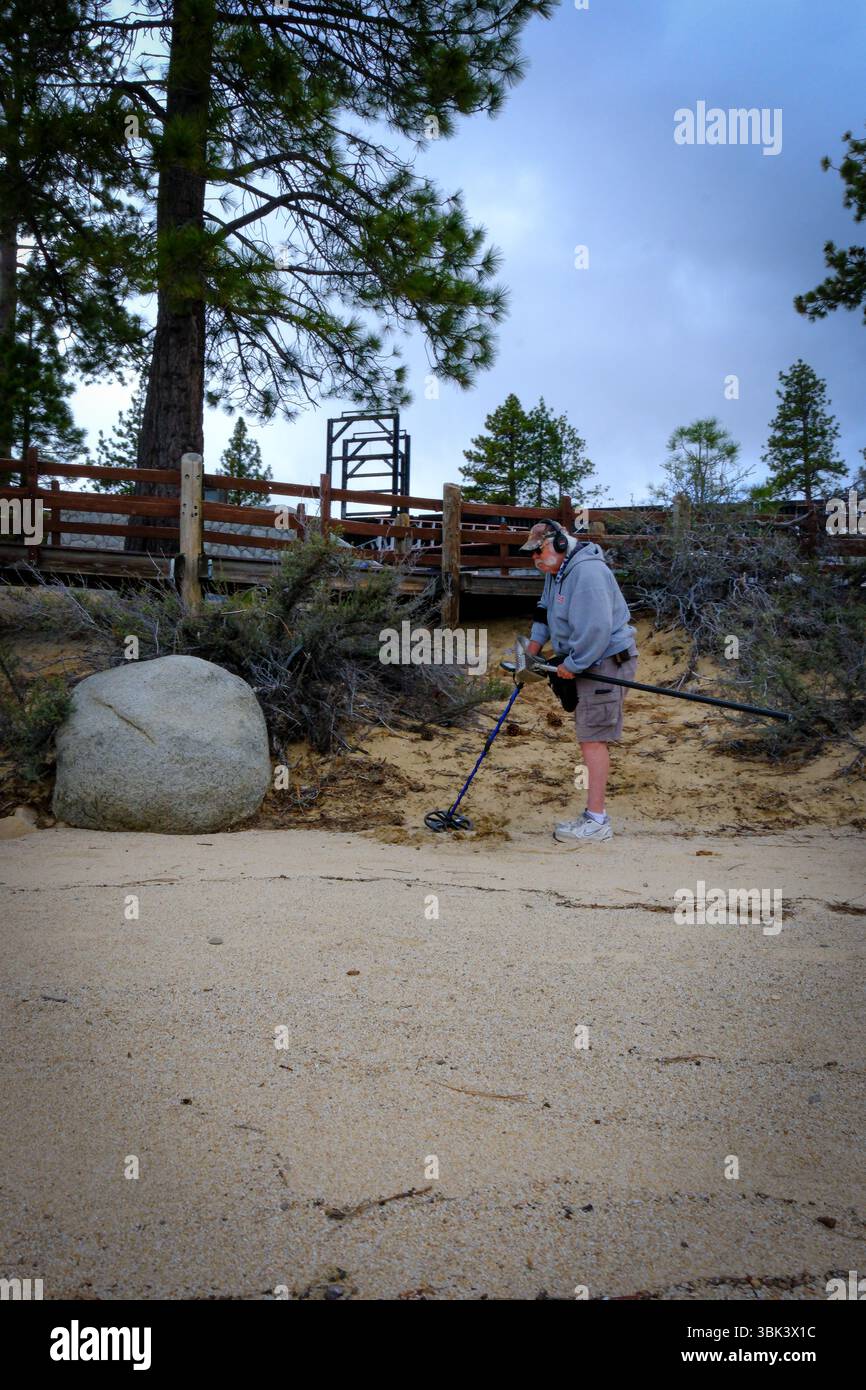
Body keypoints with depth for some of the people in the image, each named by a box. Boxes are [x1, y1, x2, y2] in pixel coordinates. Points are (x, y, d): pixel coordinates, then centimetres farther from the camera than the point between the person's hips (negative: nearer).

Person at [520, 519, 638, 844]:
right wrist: (535, 642, 14)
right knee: (589, 738, 12)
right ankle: (593, 814, 18)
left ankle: (597, 820, -9)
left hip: (605, 661, -11)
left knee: (593, 738, -11)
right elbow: (545, 610, 29)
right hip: (583, 663, 11)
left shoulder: (587, 572, -21)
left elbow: (596, 629, -28)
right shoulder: (557, 571, 13)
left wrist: (572, 665, -19)